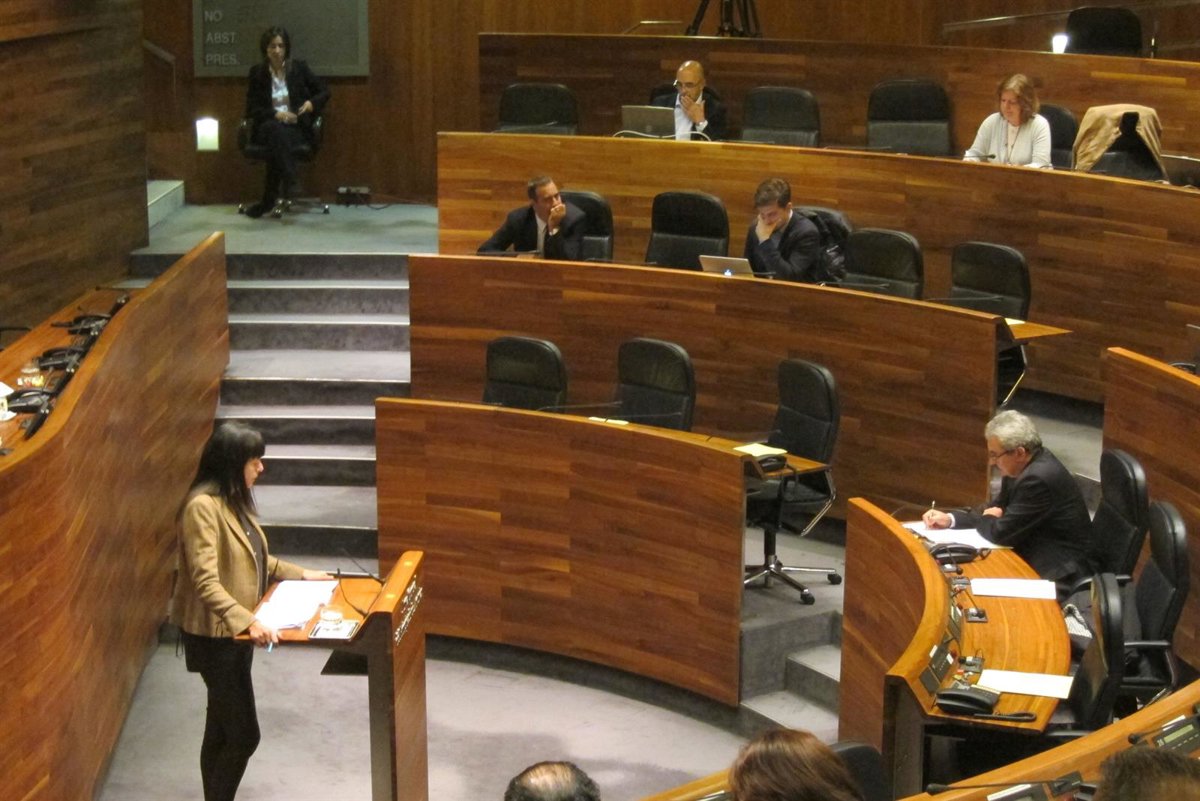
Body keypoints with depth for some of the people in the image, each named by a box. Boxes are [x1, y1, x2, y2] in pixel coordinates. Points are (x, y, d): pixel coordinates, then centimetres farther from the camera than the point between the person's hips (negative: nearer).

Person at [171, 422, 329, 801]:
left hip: (237, 631, 9)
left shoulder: (235, 500, 7)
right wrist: (247, 621, -38)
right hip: (215, 635, -9)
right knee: (244, 734, -7)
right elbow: (205, 582, -28)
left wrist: (301, 574, 18)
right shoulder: (202, 506, -22)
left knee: (221, 728, 16)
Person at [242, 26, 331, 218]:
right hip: (268, 127, 0)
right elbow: (252, 108, 6)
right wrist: (275, 114, -12)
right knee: (275, 129, -38)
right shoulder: (257, 72, 8)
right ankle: (290, 180, -48)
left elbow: (324, 91, 14)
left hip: (296, 128, 0)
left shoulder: (299, 68, 8)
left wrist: (312, 103, -8)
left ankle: (268, 200, -36)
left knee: (277, 141, -35)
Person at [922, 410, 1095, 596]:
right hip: (1040, 561, 8)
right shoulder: (1026, 466, 2)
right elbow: (998, 510, 13)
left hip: (1060, 576, -8)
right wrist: (950, 519, 0)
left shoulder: (1039, 478, -27)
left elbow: (1001, 532, -22)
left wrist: (986, 519, 0)